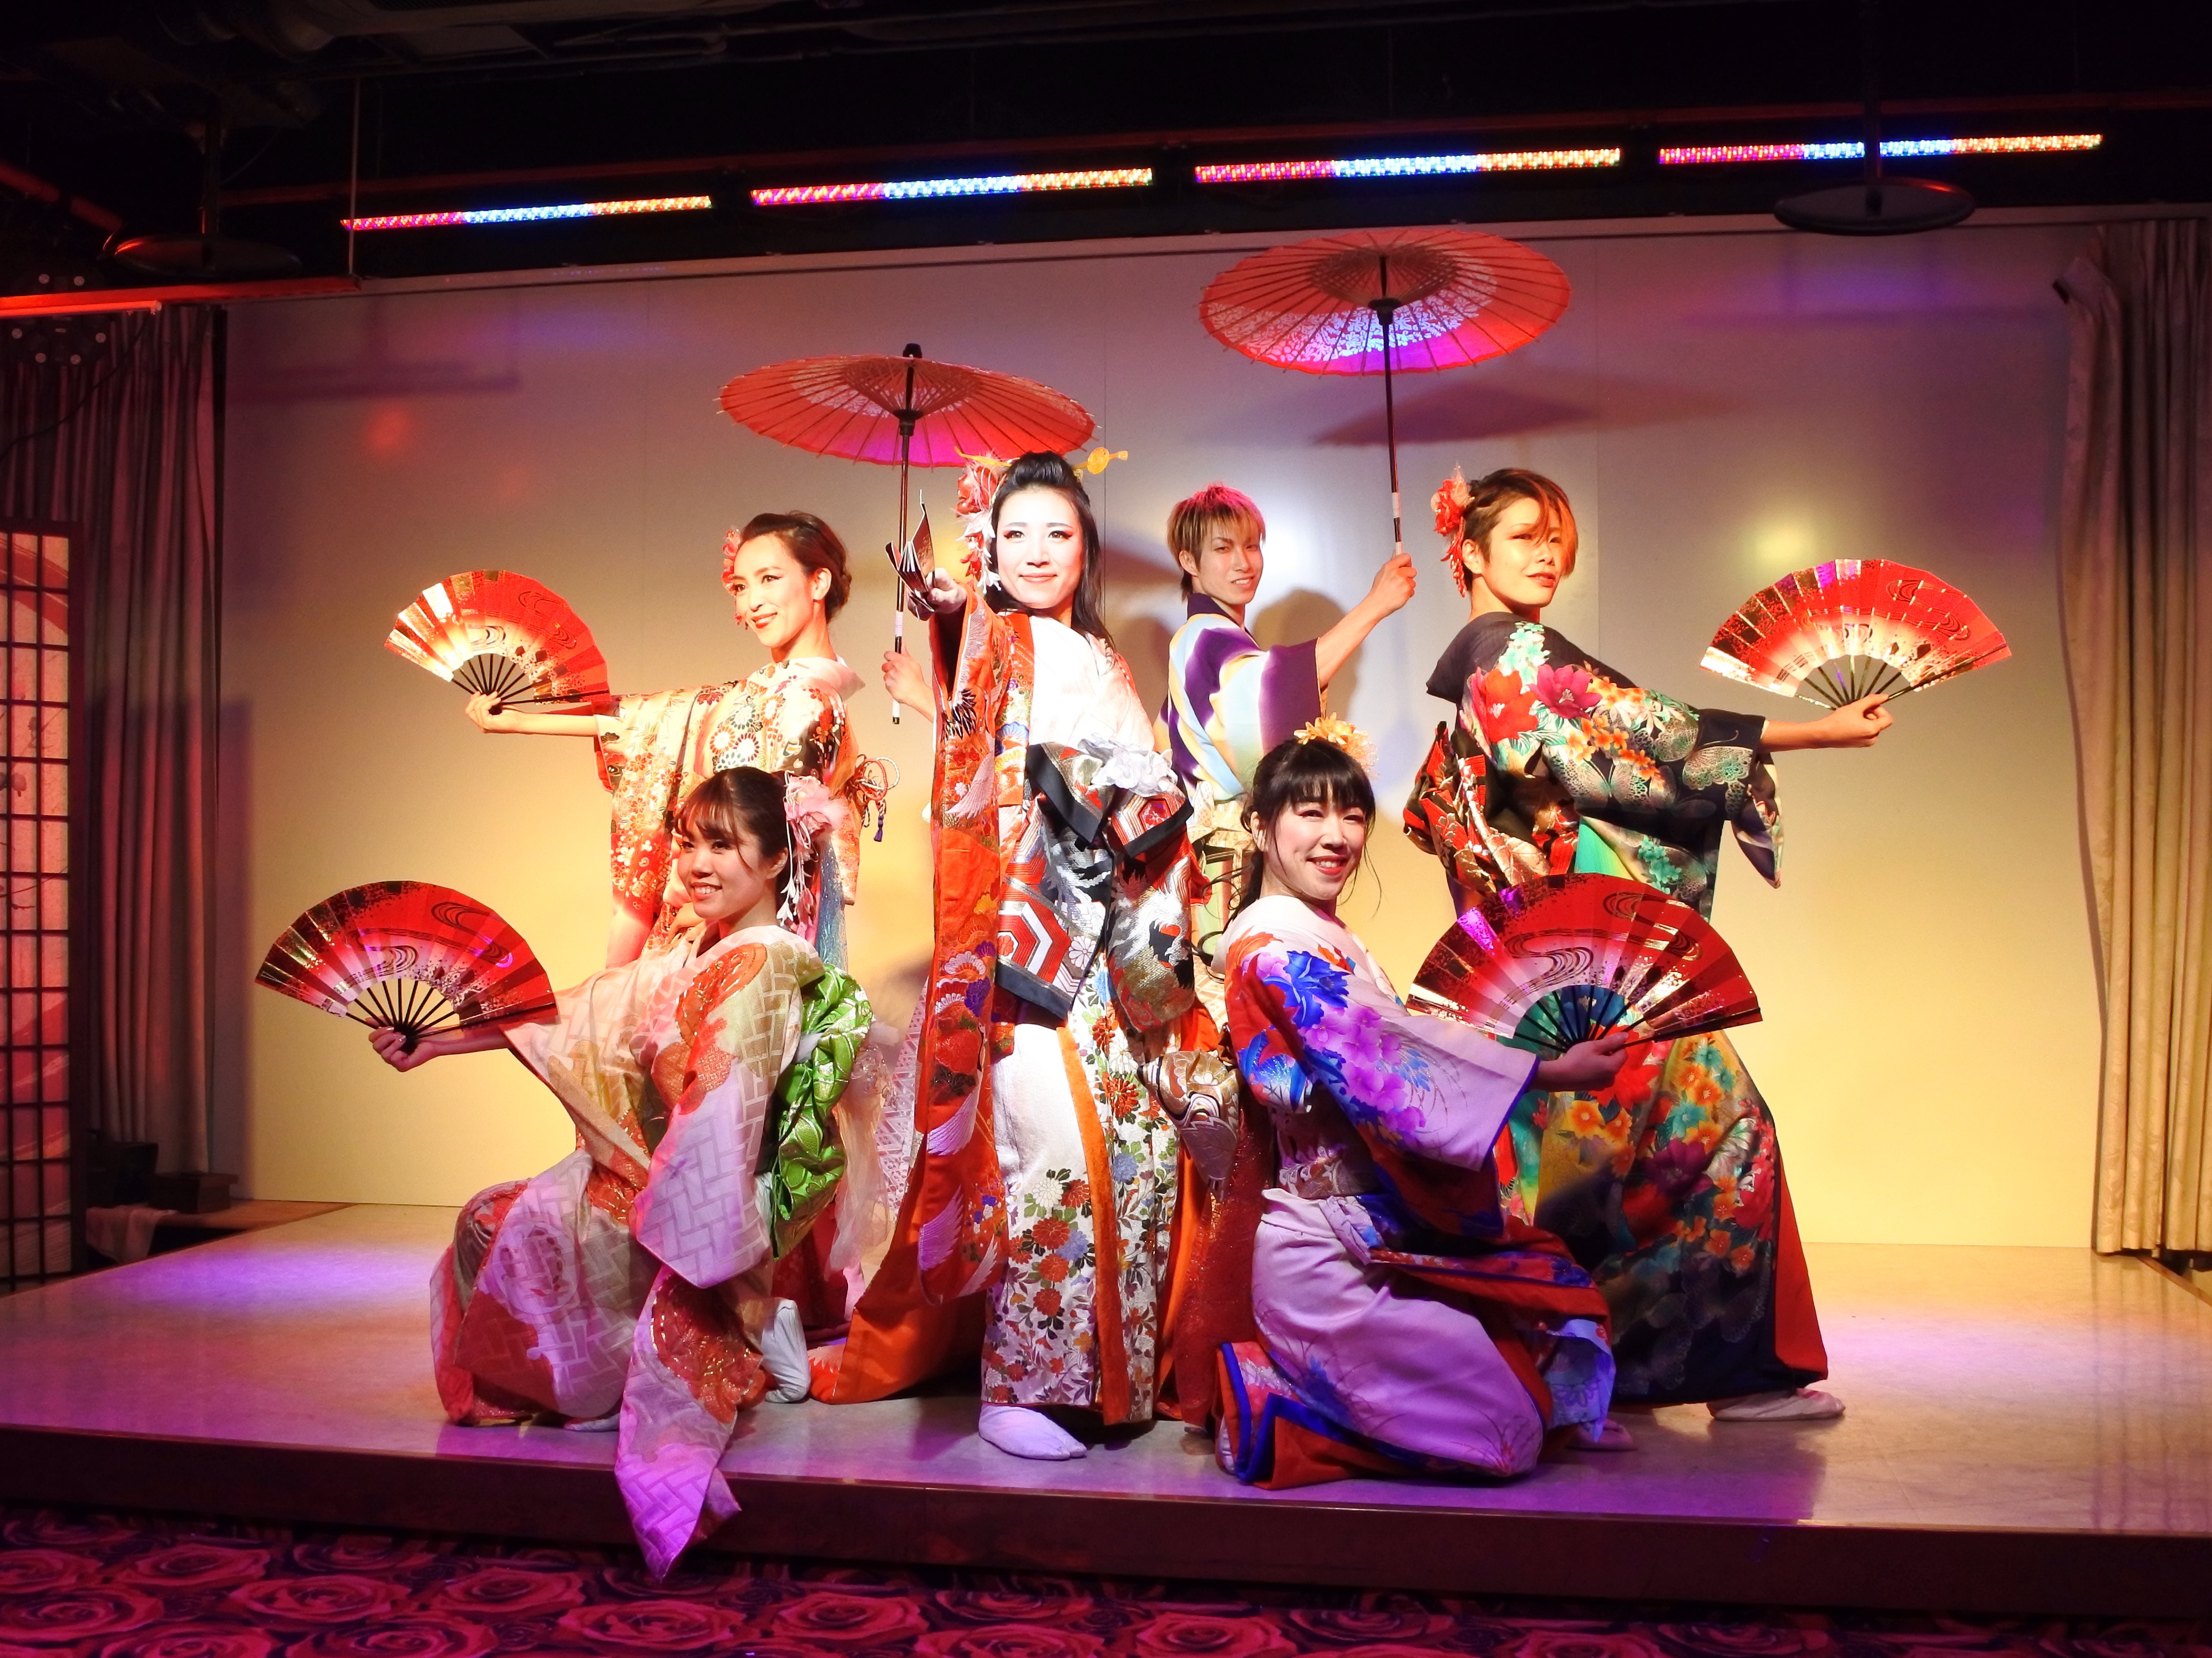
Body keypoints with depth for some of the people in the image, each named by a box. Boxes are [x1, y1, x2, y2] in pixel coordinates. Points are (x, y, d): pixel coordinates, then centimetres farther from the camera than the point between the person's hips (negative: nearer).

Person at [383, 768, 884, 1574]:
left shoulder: (766, 966, -18)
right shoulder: (684, 955, 10)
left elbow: (714, 1120, -24)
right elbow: (564, 1017, 10)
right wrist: (430, 1043, 6)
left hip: (700, 1200, -8)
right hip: (649, 1177, 8)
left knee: (513, 1226, -9)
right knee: (488, 1220, 8)